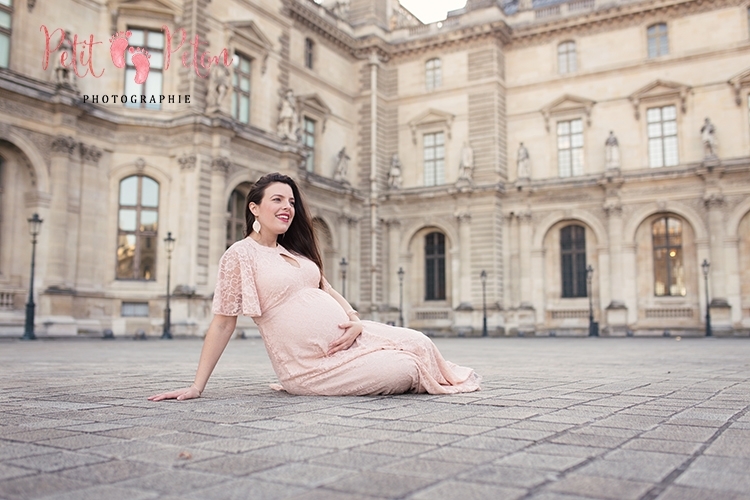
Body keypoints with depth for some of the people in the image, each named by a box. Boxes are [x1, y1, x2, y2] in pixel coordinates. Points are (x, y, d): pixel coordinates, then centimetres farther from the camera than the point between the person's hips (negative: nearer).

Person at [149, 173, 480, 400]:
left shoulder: (295, 252, 16)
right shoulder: (241, 254, -7)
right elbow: (223, 323, -8)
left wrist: (356, 322, -2)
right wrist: (197, 386, -10)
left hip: (346, 338, 7)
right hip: (311, 363, -7)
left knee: (419, 343, -5)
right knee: (406, 370, -16)